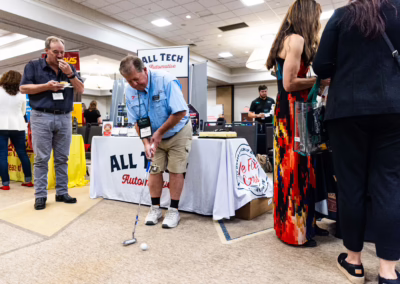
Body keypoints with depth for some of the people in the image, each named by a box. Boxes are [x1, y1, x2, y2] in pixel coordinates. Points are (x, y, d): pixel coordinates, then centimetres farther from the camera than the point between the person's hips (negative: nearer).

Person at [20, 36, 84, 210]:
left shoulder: (69, 68, 13)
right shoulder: (33, 66, 5)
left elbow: (81, 90, 7)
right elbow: (23, 88, 0)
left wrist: (70, 74, -9)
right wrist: (46, 86, -13)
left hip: (64, 118, 3)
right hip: (41, 117, -3)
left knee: (62, 158, 6)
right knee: (41, 158, -1)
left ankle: (62, 192, 14)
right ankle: (40, 195, 6)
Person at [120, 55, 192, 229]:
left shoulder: (166, 81, -26)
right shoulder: (130, 92, -10)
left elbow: (181, 112, -27)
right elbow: (137, 121, -4)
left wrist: (160, 132, -20)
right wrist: (146, 142, -18)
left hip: (178, 132, -4)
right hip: (155, 136, 5)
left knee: (176, 170, -3)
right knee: (155, 169, 4)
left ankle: (173, 210, 9)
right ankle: (155, 208, 18)